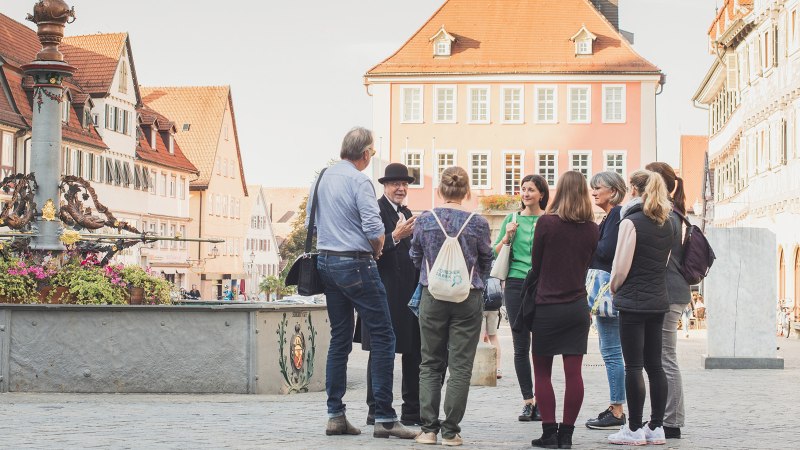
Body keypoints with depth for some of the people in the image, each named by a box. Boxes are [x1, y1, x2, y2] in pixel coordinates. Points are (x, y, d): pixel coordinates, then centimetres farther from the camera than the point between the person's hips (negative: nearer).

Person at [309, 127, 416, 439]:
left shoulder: (322, 178, 11)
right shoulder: (359, 181, -14)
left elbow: (310, 221, 18)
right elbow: (374, 228, -20)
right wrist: (376, 251, -1)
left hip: (326, 262, 8)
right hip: (356, 264, -8)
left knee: (340, 338, 13)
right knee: (382, 337, -4)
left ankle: (335, 415, 12)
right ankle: (384, 418, -7)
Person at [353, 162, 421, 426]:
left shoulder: (406, 214, 18)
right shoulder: (376, 210, -9)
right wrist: (395, 236, -28)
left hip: (409, 293, 8)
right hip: (384, 293, -8)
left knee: (414, 352, 9)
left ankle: (413, 411, 15)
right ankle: (376, 412, 4)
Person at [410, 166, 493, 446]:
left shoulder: (425, 220, -4)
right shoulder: (477, 223, -7)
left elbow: (415, 258, 10)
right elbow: (487, 261, 6)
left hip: (433, 297, 1)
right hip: (468, 298, -1)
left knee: (430, 364, 10)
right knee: (460, 366, 4)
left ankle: (428, 429, 7)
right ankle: (450, 431, 3)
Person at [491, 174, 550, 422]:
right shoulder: (512, 219, 12)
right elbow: (495, 254, 12)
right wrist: (507, 236, -4)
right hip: (516, 284, 2)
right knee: (521, 346, 2)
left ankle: (539, 400, 1)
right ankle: (527, 401, 7)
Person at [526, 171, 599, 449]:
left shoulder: (546, 223, -9)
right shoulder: (592, 229, 1)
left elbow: (535, 266, 0)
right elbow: (587, 265, 12)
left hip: (547, 306, -3)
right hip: (578, 307, 3)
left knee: (542, 372, 6)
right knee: (573, 372, 3)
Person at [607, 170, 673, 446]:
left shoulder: (631, 222, -12)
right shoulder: (666, 224, 10)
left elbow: (621, 266, -12)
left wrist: (614, 289, 5)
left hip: (633, 301, -7)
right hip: (658, 301, 7)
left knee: (633, 366, -4)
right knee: (654, 365, 10)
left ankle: (634, 429, -1)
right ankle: (656, 428, 12)